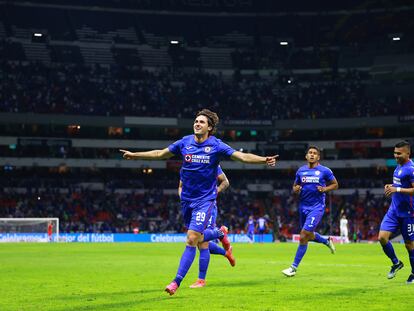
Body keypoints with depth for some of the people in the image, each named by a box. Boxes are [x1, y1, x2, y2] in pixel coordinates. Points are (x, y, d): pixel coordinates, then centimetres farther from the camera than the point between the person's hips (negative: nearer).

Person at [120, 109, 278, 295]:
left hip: (205, 199, -4)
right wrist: (135, 155, 12)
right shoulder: (185, 143, 1)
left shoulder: (216, 146, -8)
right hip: (187, 199, 5)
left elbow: (242, 156, -13)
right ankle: (220, 233, 46)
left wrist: (264, 160, -27)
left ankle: (177, 282, -8)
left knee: (192, 239, -14)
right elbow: (159, 154, 12)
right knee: (199, 239, 13)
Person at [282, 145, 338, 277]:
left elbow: (335, 185, 6)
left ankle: (294, 267, -5)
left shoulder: (324, 171, -4)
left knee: (303, 236, -13)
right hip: (303, 206, 5)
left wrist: (324, 189, -12)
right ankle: (327, 241, 50)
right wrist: (296, 189, -7)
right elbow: (295, 187, 17)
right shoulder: (300, 171, 7)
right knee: (309, 236, 17)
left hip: (317, 207, -5)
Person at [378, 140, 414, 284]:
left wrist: (397, 189, -27)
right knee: (382, 237, -4)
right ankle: (396, 263, 18)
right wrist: (391, 186, 7)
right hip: (394, 209, 8)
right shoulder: (399, 166, 11)